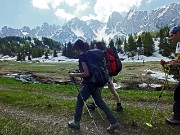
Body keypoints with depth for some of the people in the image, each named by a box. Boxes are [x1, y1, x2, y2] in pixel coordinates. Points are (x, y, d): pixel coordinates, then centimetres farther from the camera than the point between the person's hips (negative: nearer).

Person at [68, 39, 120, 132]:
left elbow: (86, 73, -23)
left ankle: (76, 122, 27)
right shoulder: (88, 55, 13)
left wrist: (74, 75, -12)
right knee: (100, 102, 12)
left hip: (89, 83, -9)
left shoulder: (82, 56, -15)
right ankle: (114, 123, 14)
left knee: (79, 101, 10)